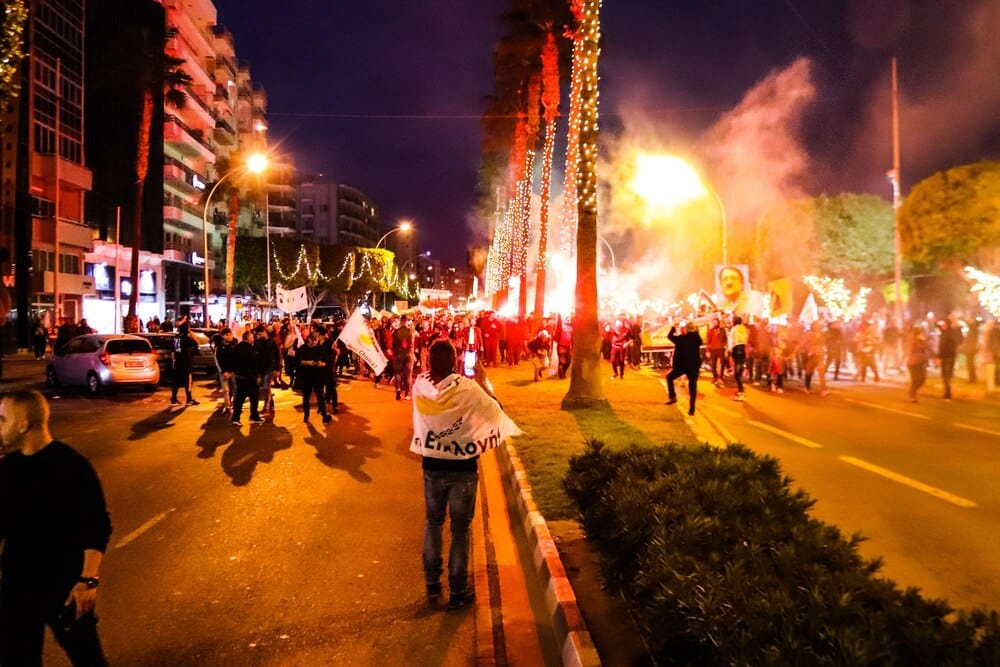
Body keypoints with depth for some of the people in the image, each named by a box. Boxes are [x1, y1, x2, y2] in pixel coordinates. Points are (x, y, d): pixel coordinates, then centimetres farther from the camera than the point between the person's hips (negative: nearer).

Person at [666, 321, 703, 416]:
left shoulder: (680, 338, -10)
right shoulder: (697, 339, -6)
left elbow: (669, 336, 6)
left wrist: (674, 327, 19)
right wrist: (696, 331, 17)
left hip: (681, 365, -2)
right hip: (694, 366, 2)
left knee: (669, 377, 22)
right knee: (693, 386, 6)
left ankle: (673, 397, 13)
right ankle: (692, 409, 2)